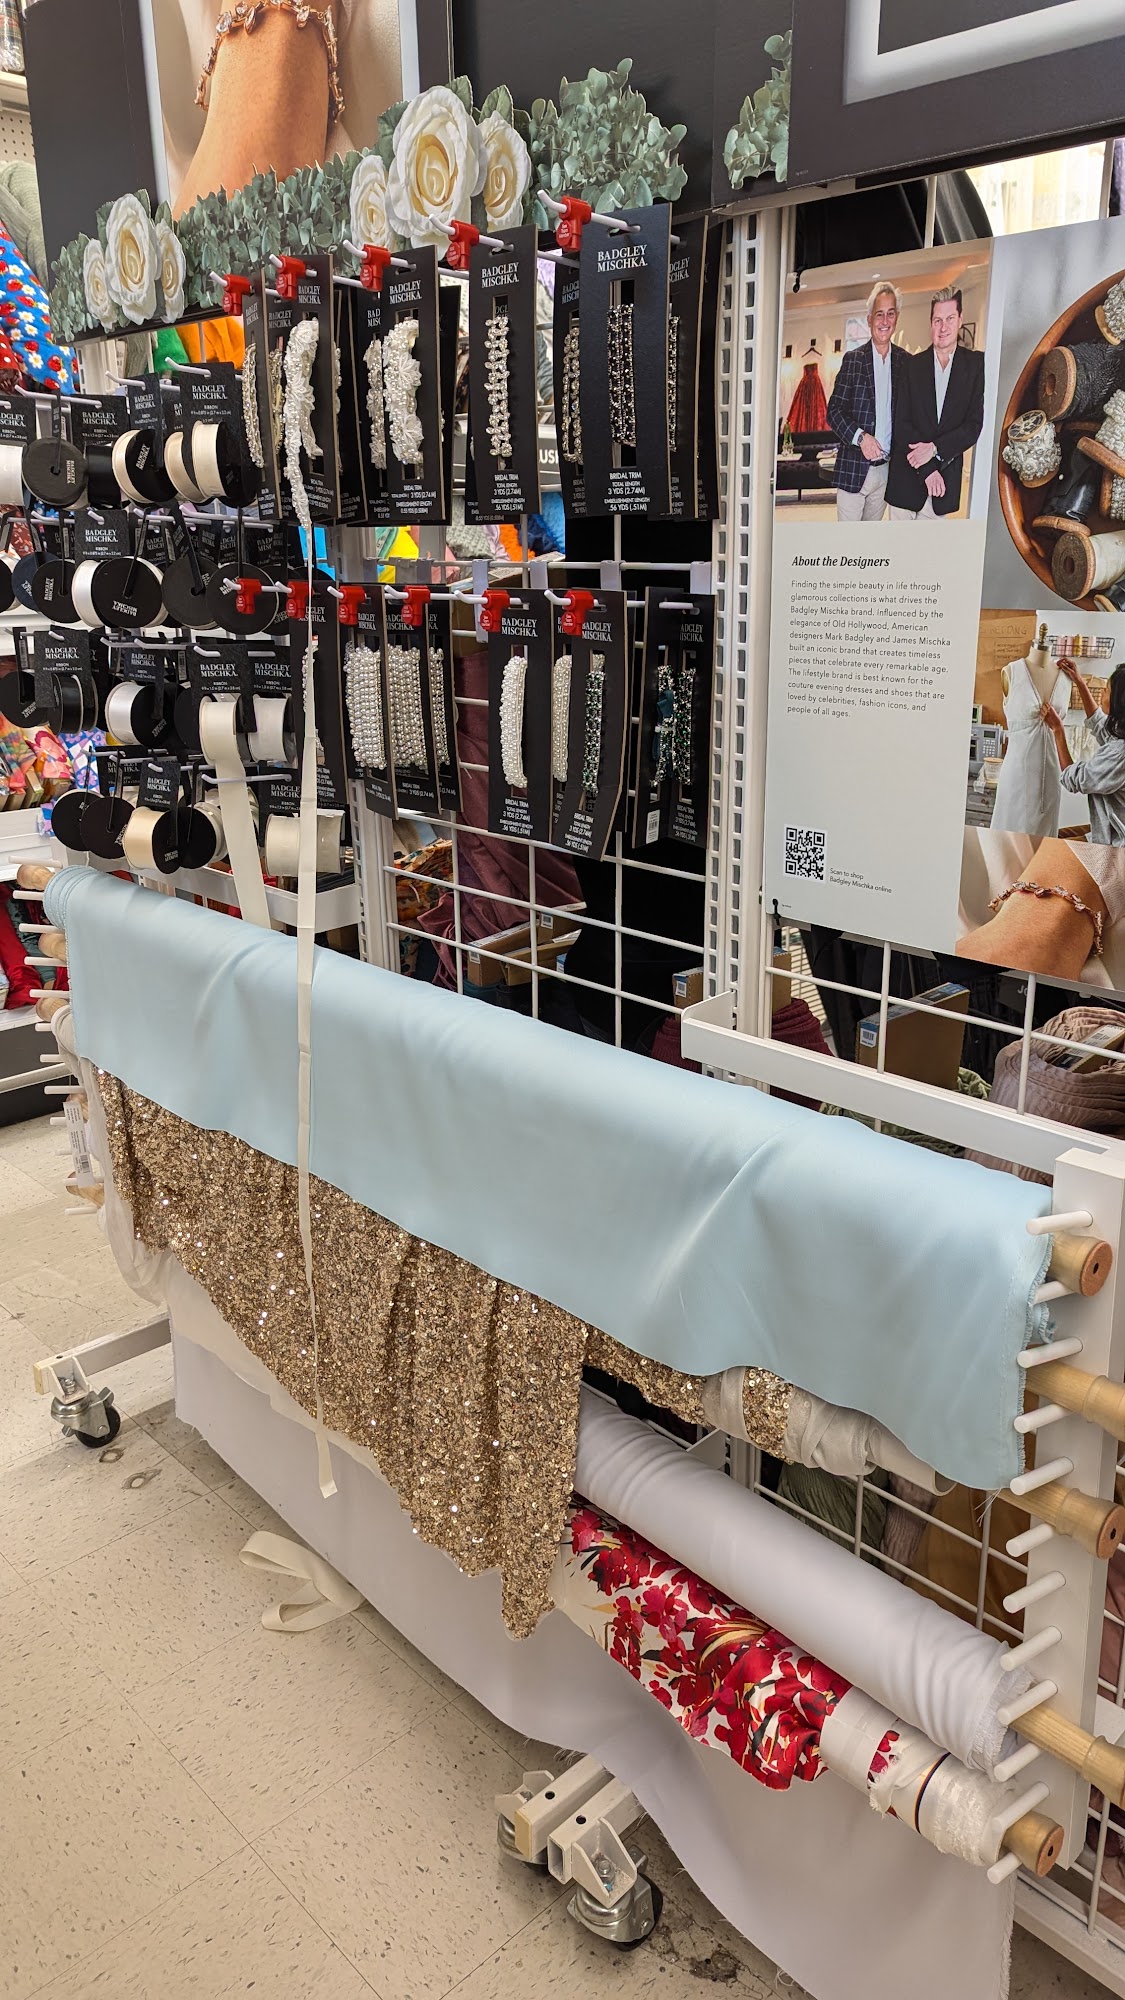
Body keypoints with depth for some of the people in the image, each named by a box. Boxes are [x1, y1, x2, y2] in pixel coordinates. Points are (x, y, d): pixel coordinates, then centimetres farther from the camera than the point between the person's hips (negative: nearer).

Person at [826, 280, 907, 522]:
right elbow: (834, 411, -2)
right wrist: (859, 436, -16)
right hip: (854, 466, -3)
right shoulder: (853, 359, 0)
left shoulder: (905, 362, 9)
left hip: (888, 468, 3)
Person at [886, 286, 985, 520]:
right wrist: (927, 469, -12)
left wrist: (935, 448, -16)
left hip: (944, 478, 0)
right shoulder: (911, 364, 3)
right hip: (906, 479, 0)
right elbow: (901, 423, -3)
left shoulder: (976, 364, 2)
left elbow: (976, 424, -2)